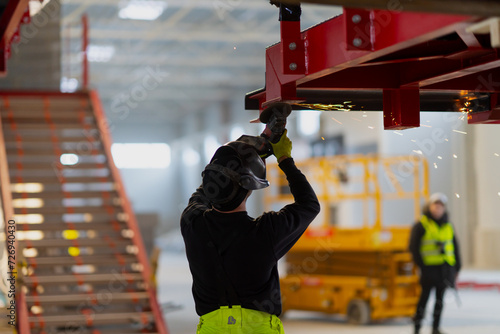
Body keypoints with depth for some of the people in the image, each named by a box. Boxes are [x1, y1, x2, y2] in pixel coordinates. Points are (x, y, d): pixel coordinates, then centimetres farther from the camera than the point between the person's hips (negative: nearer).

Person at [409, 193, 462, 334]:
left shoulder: (448, 226, 14)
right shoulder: (421, 225, -2)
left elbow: (455, 247, 17)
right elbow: (414, 247, -5)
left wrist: (456, 267, 12)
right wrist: (421, 264, -12)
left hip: (445, 268, 5)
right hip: (429, 268, -5)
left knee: (440, 298, 8)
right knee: (425, 296, -5)